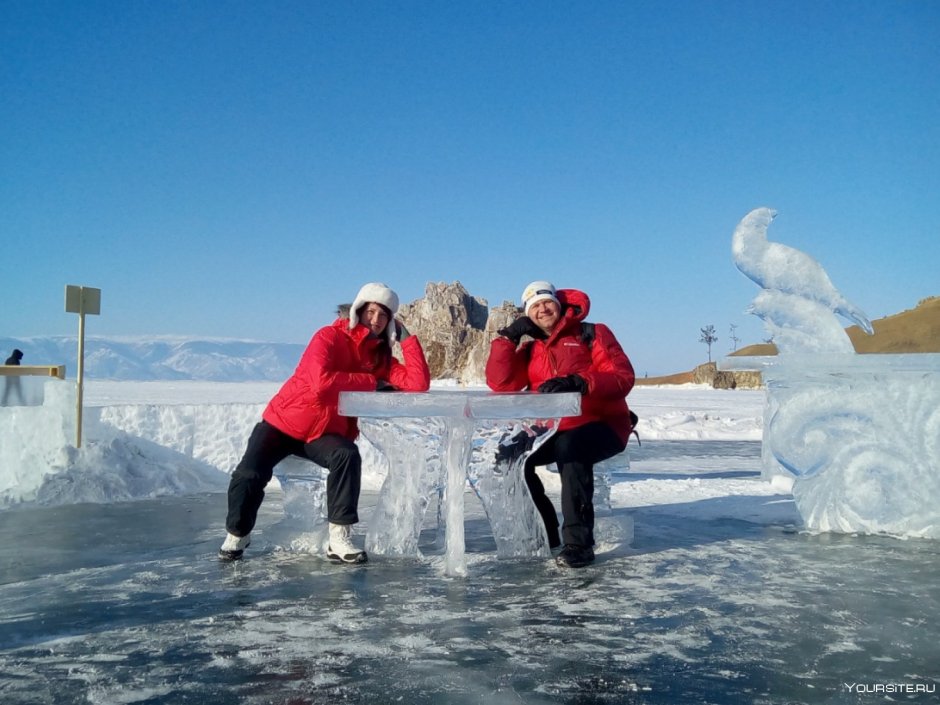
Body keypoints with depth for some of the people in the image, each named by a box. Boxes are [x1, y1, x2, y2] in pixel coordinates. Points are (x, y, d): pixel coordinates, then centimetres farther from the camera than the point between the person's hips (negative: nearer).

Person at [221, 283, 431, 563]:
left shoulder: (382, 357, 1)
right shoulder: (330, 337, -12)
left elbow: (419, 384, -14)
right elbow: (321, 382, -30)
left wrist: (406, 337, -13)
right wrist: (371, 383, -21)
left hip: (327, 433, 3)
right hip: (282, 422, -2)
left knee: (348, 456, -29)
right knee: (249, 474, -18)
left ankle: (339, 539, -22)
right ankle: (237, 534, 13)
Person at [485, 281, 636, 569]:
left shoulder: (591, 334, 2)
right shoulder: (529, 350, 15)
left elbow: (623, 377, -11)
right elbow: (500, 383, 1)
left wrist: (578, 382, -28)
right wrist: (509, 336, -4)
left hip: (603, 425, -5)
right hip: (553, 429, 5)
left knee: (570, 448, -36)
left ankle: (578, 542, -28)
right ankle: (545, 534, -2)